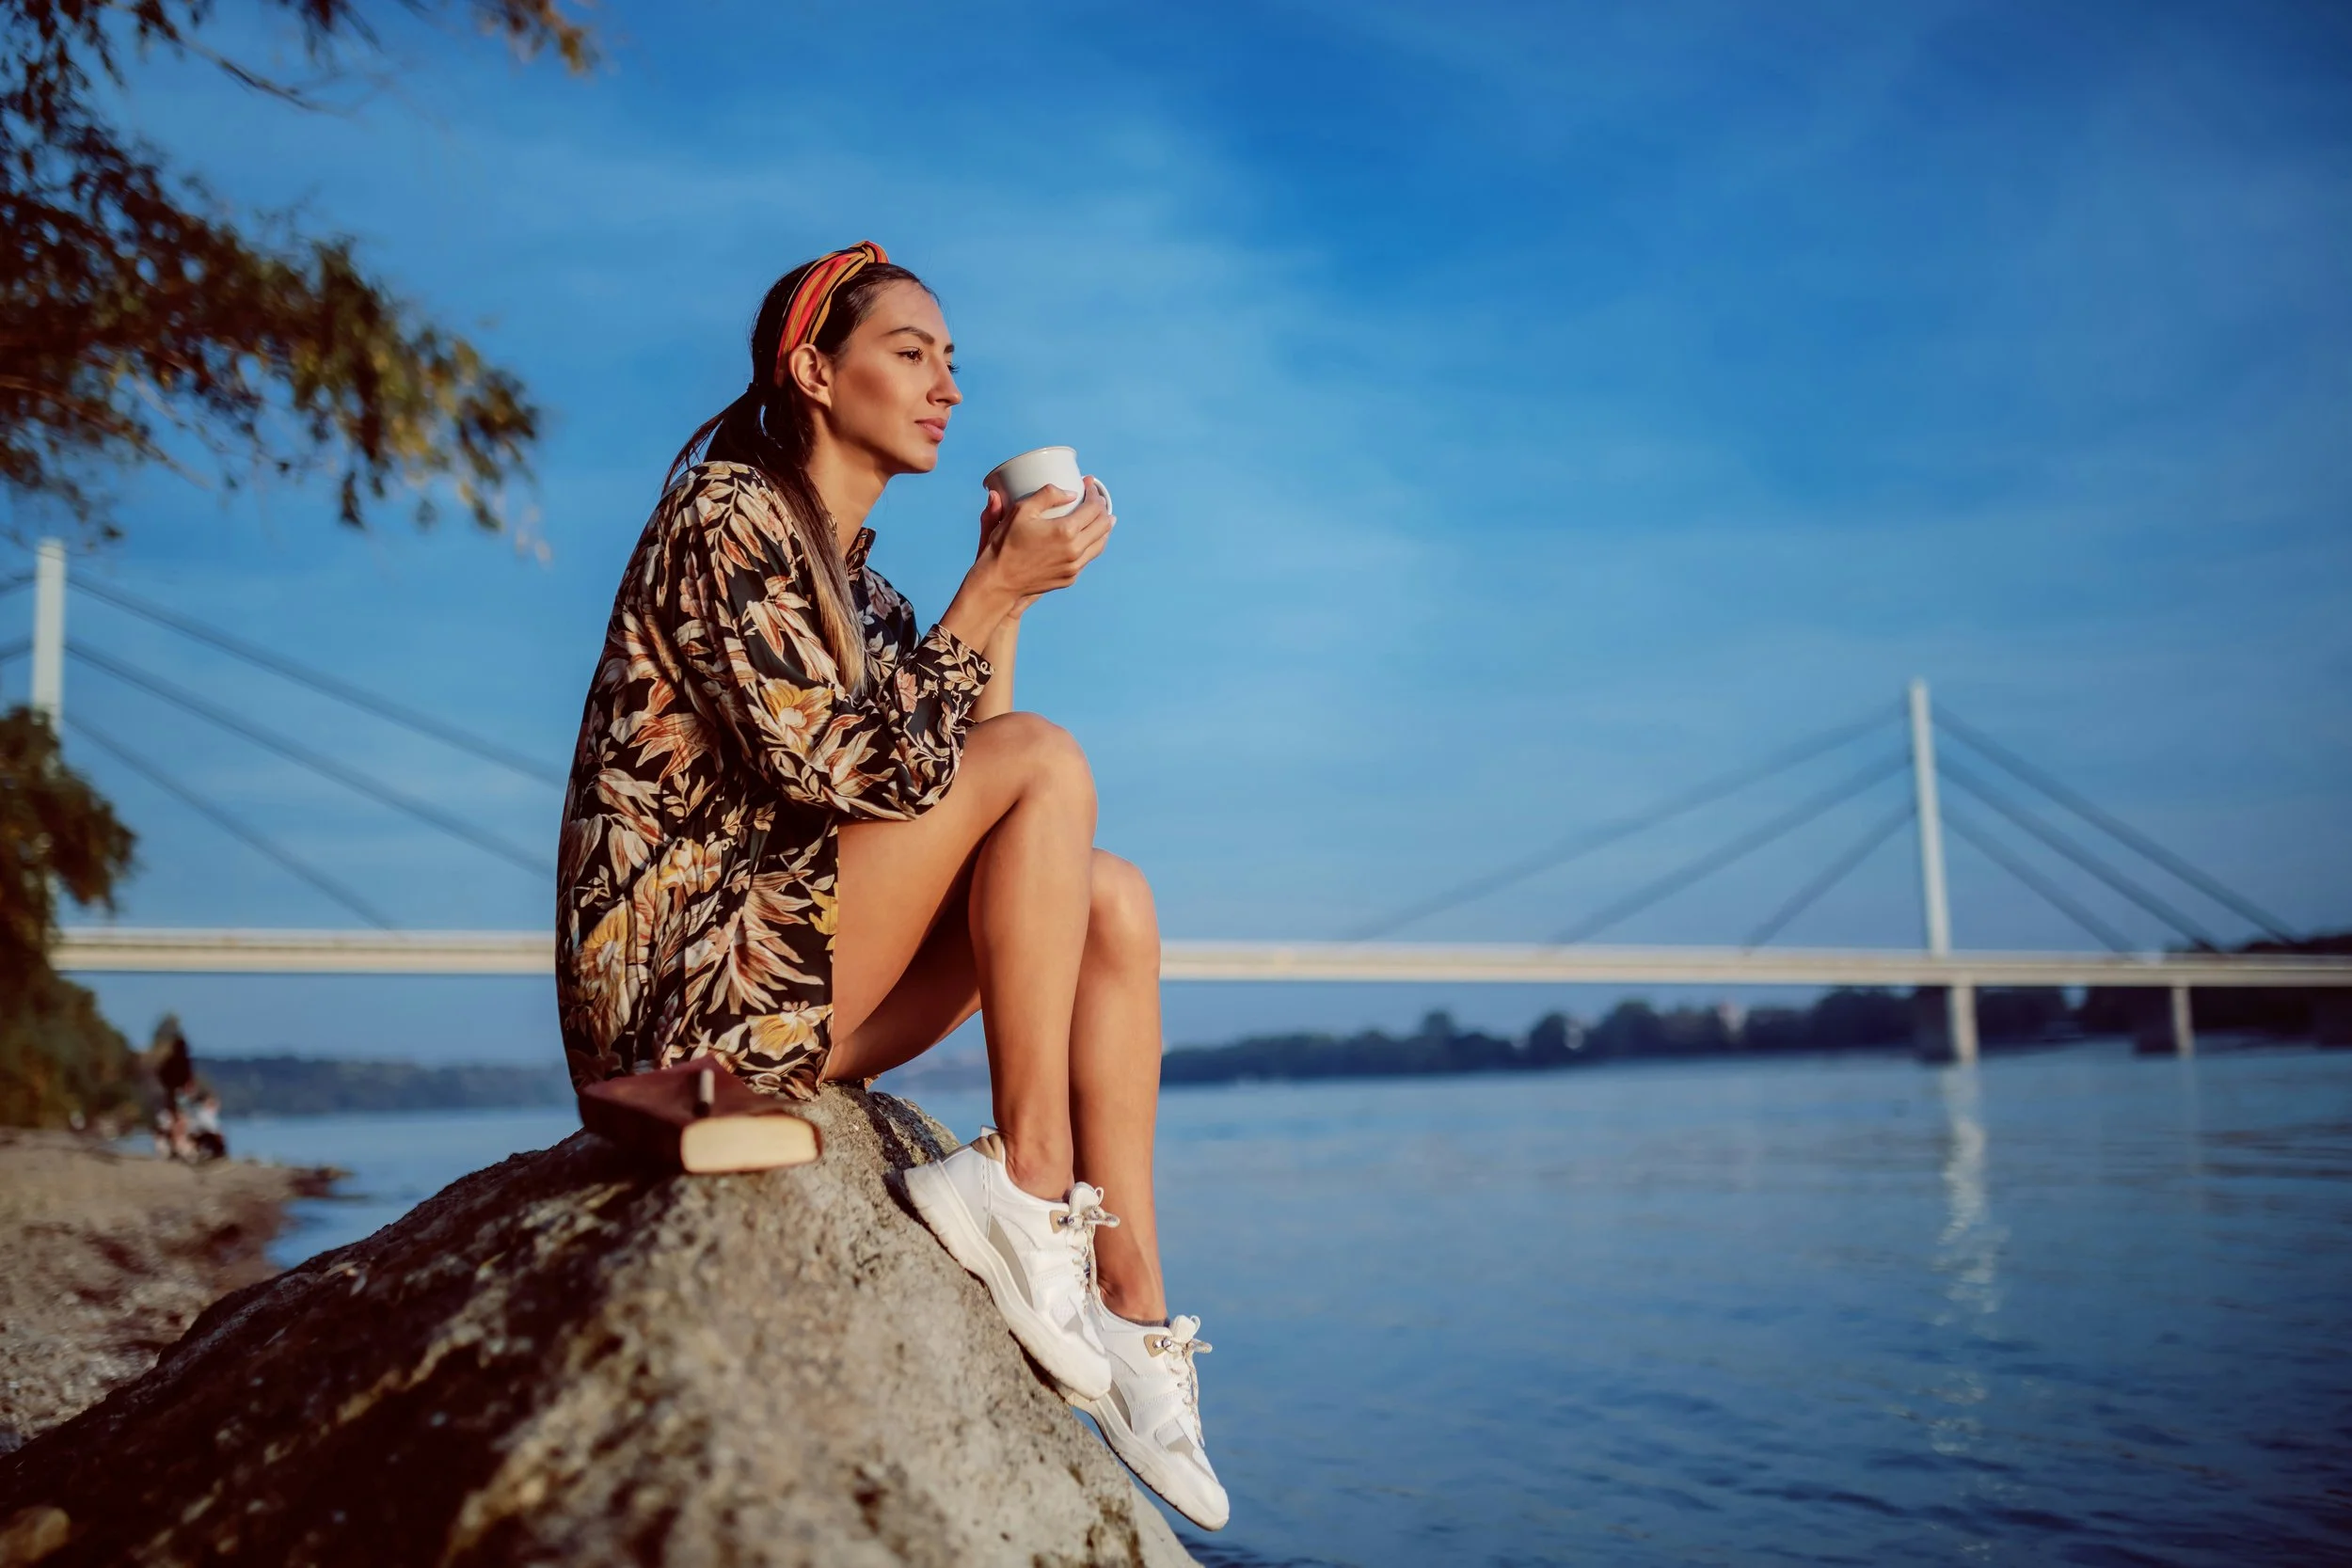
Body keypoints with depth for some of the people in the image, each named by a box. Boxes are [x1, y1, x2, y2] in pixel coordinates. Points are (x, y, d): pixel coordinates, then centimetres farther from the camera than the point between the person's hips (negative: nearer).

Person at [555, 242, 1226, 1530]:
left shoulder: (856, 576, 18)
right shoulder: (727, 511, -8)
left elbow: (941, 785, 9)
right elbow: (837, 770, -20)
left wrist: (1003, 597, 1)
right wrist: (994, 594, -15)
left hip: (788, 983, 9)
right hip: (683, 988, -9)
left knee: (1112, 900, -6)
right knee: (1045, 764, -18)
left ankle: (1132, 1307, -11)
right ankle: (1026, 1183, -13)